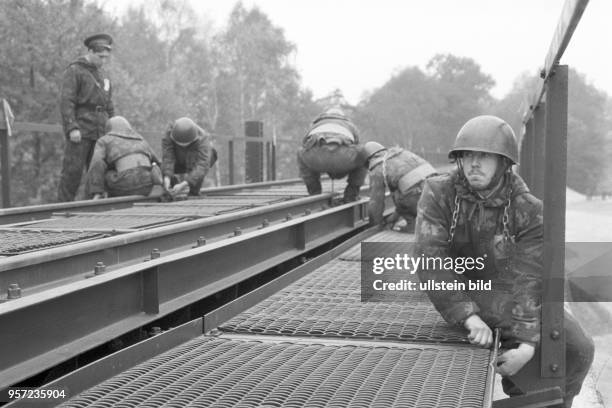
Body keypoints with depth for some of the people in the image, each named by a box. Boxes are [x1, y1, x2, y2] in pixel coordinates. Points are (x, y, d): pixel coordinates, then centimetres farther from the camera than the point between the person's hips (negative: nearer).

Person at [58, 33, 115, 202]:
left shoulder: (102, 74, 19)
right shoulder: (74, 70, -2)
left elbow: (109, 105, 22)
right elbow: (66, 101, -11)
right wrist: (72, 128, -19)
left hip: (99, 132, 6)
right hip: (79, 131, -6)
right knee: (73, 171, -7)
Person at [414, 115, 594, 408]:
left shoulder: (529, 210, -20)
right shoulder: (438, 194, -22)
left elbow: (528, 279, -25)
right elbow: (430, 259, -31)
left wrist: (528, 345, -37)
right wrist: (470, 316, -41)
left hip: (510, 292, 1)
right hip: (459, 294, -1)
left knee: (577, 349, -10)